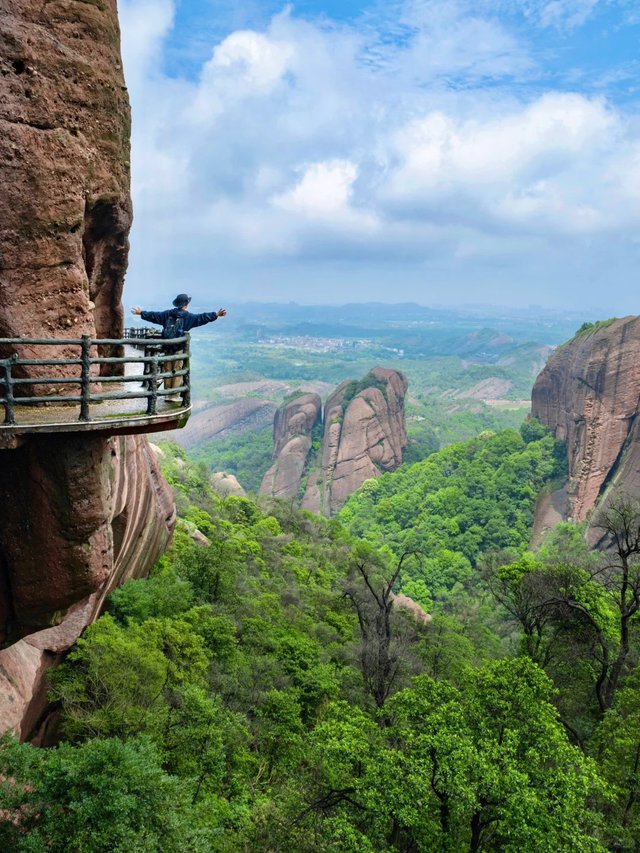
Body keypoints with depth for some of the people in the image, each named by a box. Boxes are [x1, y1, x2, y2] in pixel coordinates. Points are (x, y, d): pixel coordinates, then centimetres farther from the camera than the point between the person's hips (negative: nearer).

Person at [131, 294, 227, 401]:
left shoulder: (167, 314, 9)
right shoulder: (188, 316, -5)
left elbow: (154, 316, 18)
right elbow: (202, 318, -13)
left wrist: (142, 313, 32)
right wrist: (216, 314, -13)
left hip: (167, 347, 5)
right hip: (179, 349, -5)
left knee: (167, 371, 11)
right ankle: (174, 396, 1)